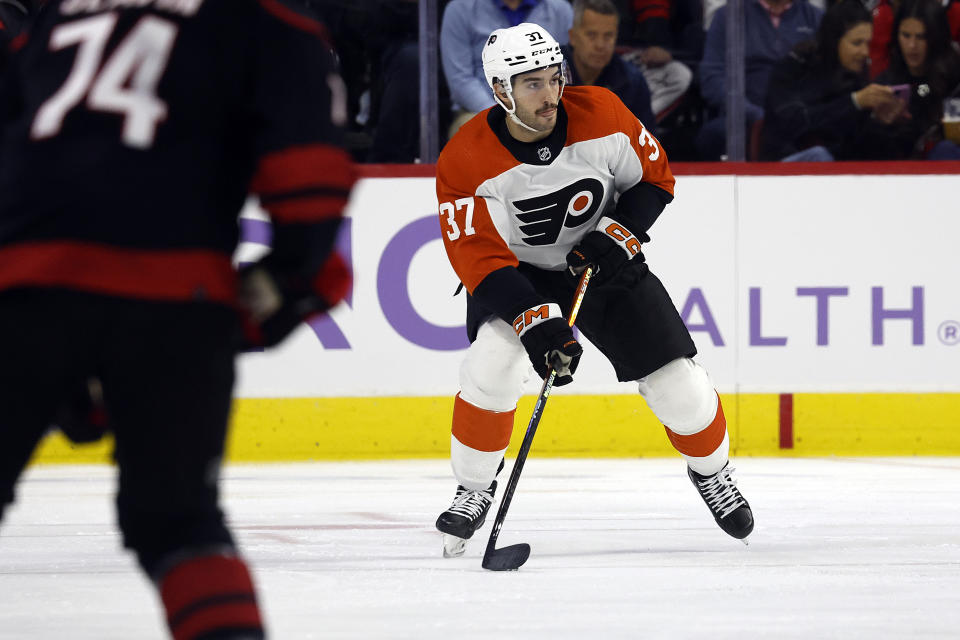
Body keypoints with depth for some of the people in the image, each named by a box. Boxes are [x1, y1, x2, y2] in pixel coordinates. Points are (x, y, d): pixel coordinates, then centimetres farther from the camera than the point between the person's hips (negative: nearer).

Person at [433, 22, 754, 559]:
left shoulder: (601, 115, -21)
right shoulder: (466, 162, -26)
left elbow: (655, 176, -5)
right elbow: (478, 256, -26)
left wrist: (620, 232, -20)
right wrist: (534, 317, -37)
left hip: (607, 263, 2)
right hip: (517, 273, -2)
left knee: (676, 382, -2)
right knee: (492, 367, -27)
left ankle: (711, 469, 29)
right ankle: (475, 488, -5)